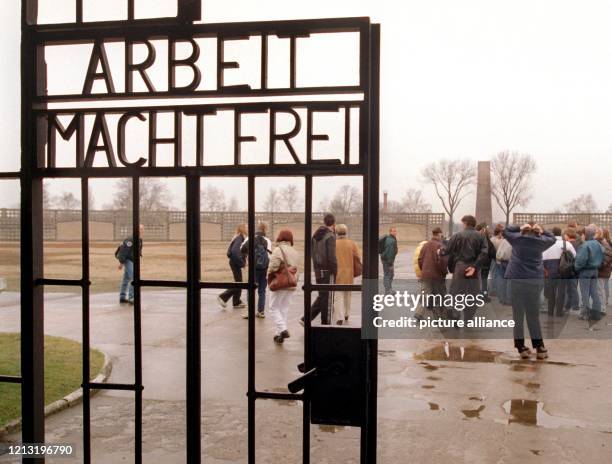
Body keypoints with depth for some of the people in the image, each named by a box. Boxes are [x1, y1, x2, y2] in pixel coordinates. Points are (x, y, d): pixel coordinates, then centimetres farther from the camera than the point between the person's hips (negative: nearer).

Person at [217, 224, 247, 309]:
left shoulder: (240, 237, 11)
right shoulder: (239, 238, -17)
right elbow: (234, 251, -29)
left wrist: (243, 260, 9)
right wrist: (242, 263, -22)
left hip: (235, 263, 10)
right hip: (236, 263, -10)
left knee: (238, 283, 14)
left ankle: (237, 302, 20)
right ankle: (223, 297, 1)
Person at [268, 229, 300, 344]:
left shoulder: (278, 250, -12)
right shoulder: (295, 252, 11)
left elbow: (274, 266, -20)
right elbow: (295, 268, 8)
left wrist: (269, 274, -2)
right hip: (291, 285, 6)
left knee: (274, 307, 5)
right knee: (284, 309, 14)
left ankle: (282, 329, -12)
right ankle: (279, 334, 17)